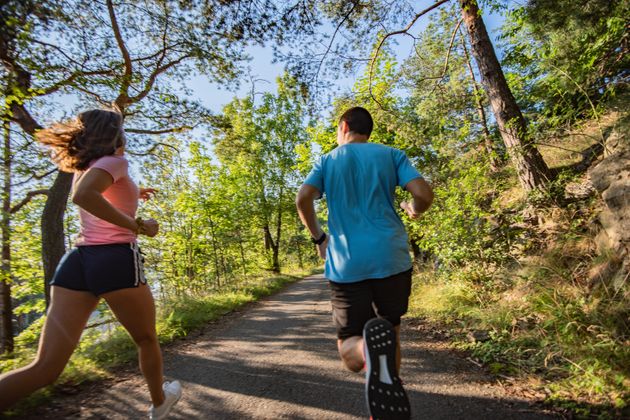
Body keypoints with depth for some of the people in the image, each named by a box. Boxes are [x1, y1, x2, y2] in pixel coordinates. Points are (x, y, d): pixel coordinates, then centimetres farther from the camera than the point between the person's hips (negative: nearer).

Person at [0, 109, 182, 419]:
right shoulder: (114, 161, -4)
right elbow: (83, 195, -24)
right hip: (115, 260, -7)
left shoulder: (82, 168, 21)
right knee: (147, 340, 16)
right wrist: (138, 226, -19)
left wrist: (132, 194, 44)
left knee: (45, 367, 4)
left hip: (76, 261, 7)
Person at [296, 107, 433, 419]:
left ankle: (368, 346, -27)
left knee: (351, 352, 8)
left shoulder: (327, 161, 11)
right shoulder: (392, 154, 11)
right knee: (391, 329, 25)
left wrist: (318, 238, 10)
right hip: (391, 258, 1)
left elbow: (302, 199, -5)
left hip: (345, 265, -1)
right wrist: (413, 210, 21)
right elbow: (424, 195, -2)